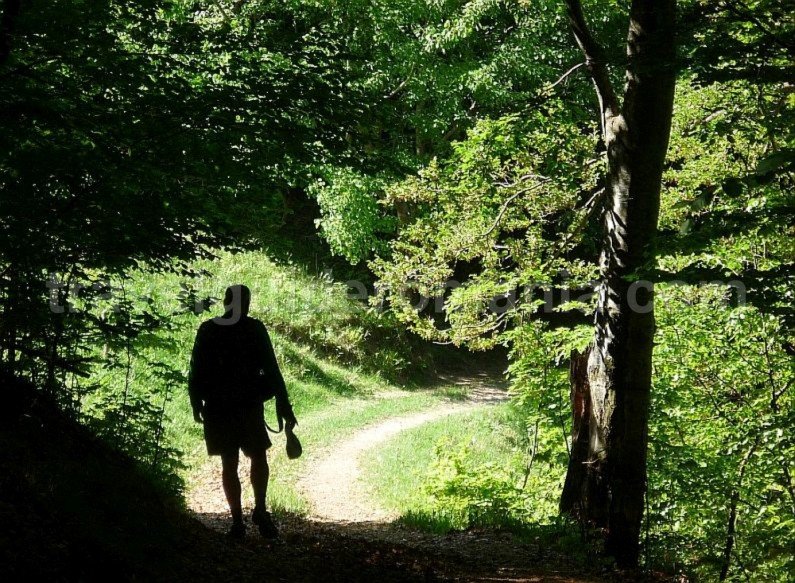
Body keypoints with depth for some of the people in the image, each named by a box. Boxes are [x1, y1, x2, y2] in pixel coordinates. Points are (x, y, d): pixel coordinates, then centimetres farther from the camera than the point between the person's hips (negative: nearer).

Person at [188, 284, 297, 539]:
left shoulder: (207, 331, 0)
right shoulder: (254, 329, -5)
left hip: (217, 410, 1)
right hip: (249, 406, -1)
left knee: (229, 464, 5)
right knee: (258, 458, 8)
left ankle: (237, 520, 5)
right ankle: (260, 510, -4)